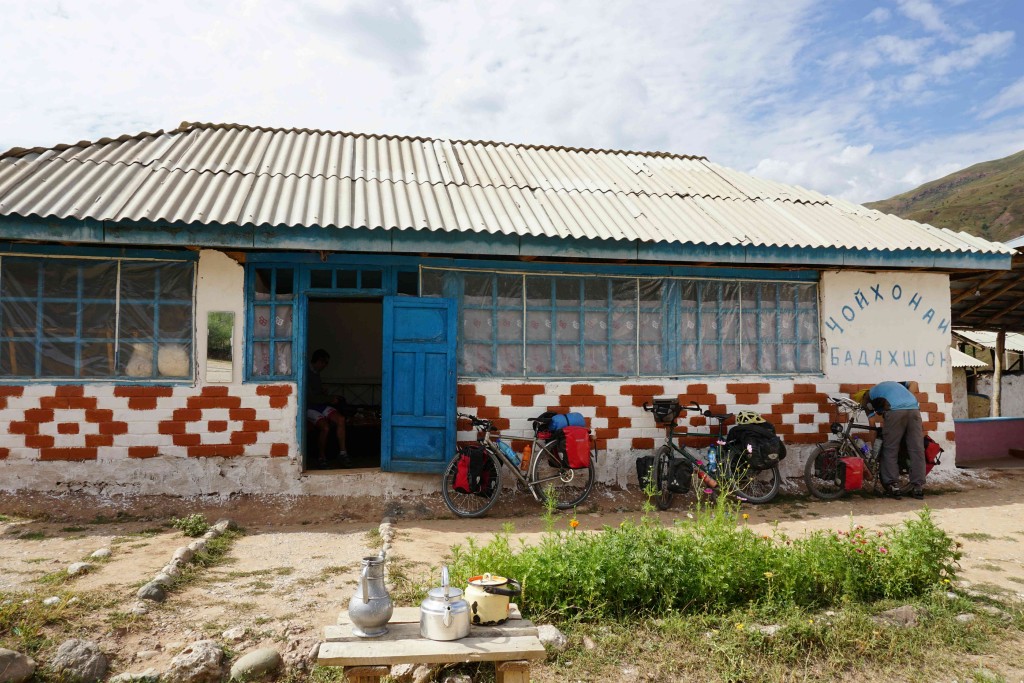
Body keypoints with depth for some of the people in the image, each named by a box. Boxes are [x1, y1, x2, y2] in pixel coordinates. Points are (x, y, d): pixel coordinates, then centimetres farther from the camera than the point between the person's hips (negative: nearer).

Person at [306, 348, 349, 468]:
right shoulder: (306, 373, -15)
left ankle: (342, 452, -13)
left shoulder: (316, 373, 14)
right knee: (325, 427, -30)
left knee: (340, 419, -17)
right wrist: (330, 399, -8)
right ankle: (321, 457, -9)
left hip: (320, 405, 8)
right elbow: (311, 397, -18)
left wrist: (330, 398, 11)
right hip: (309, 407, -8)